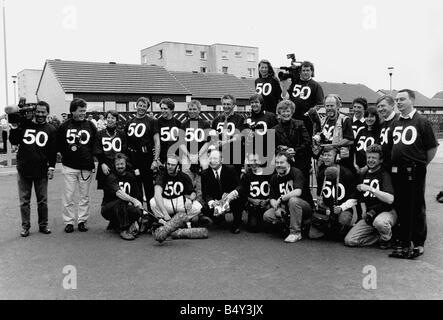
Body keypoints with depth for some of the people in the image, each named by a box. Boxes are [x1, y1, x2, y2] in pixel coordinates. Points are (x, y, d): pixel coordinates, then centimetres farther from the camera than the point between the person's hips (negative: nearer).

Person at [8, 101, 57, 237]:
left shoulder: (51, 130, 3)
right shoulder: (24, 125, 4)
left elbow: (53, 151, 3)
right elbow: (13, 141, 2)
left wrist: (51, 167, -3)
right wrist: (14, 127, -11)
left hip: (41, 171, -1)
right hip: (23, 170, 1)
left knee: (42, 200, 8)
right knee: (24, 200, 7)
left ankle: (43, 225, 20)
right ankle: (25, 226, 16)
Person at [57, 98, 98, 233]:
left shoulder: (90, 126, 5)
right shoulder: (64, 126, 3)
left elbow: (96, 145, 7)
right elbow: (58, 145, 9)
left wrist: (91, 159, -4)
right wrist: (68, 151, -6)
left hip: (86, 167, 1)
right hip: (69, 166, -1)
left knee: (84, 196, 7)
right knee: (68, 196, 2)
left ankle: (82, 221, 18)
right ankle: (68, 222, 13)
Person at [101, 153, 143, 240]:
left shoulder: (130, 176, 6)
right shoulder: (111, 177, -14)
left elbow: (137, 196, 8)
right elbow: (118, 193, -33)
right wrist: (133, 200, -45)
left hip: (125, 208, 5)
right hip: (107, 209, -5)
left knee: (137, 211, -25)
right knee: (121, 201, -35)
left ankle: (115, 224, 2)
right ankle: (123, 231, -27)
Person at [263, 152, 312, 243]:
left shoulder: (296, 172, -14)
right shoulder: (274, 177, 5)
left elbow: (297, 192, -30)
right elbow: (272, 198, 4)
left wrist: (280, 199, -24)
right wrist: (277, 208, -16)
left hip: (304, 207, -6)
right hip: (284, 208, 6)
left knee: (293, 200, -37)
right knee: (266, 216, -14)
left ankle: (296, 233, -22)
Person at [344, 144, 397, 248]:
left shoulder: (385, 175, -10)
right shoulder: (364, 175, 12)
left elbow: (390, 199, -26)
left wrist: (370, 188, -26)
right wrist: (364, 211, 4)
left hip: (387, 212, -6)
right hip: (370, 215, 6)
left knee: (379, 222, -43)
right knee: (349, 241, -10)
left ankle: (386, 238, -8)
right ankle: (380, 235, 9)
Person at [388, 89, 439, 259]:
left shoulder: (422, 121, -5)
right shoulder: (395, 123, 13)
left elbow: (432, 148, -3)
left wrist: (421, 164, 1)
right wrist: (394, 165, 12)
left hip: (415, 172, -6)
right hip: (397, 171, 6)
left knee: (417, 208, 2)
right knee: (401, 207, 10)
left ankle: (419, 244, 14)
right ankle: (405, 243, 22)